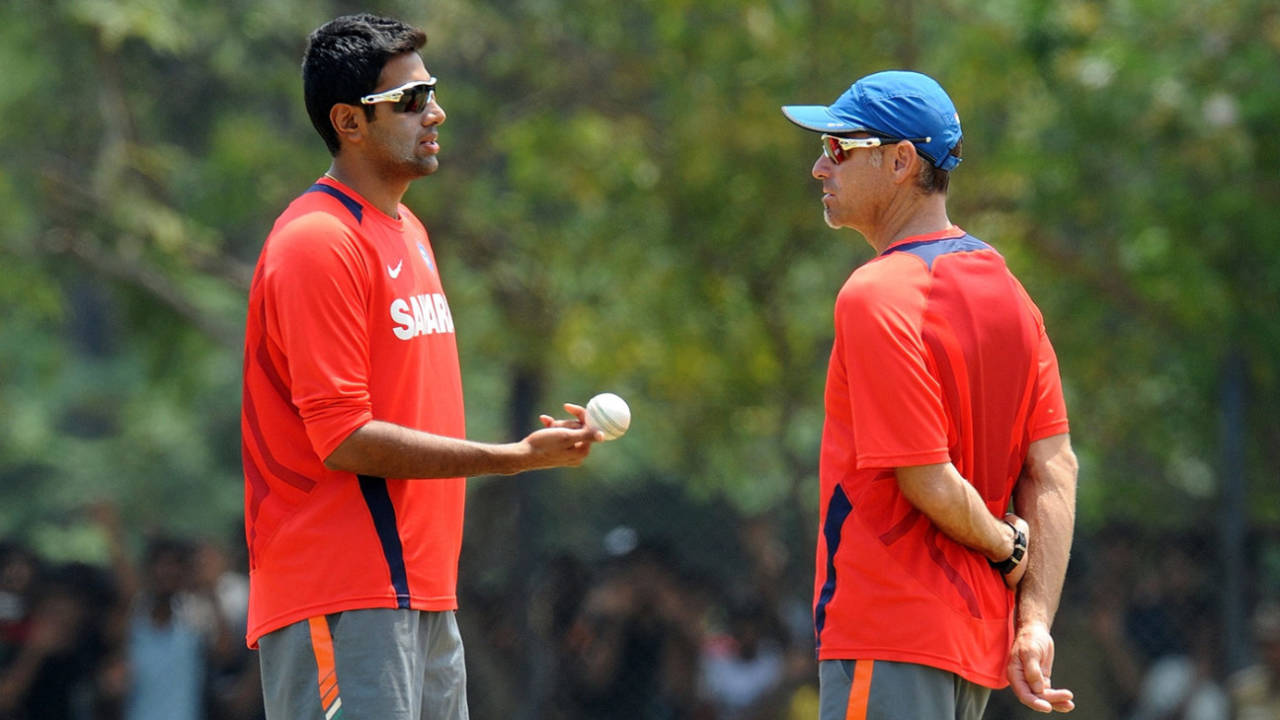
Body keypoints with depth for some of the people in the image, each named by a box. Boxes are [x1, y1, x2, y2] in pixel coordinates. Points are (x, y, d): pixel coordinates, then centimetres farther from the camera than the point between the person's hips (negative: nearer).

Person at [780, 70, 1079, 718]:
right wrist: (1034, 623, 0)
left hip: (891, 643, -9)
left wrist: (1003, 545, -1)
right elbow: (1054, 469, 6)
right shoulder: (1005, 289, 12)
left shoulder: (874, 297, -14)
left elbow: (929, 482, -19)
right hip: (978, 640, 9)